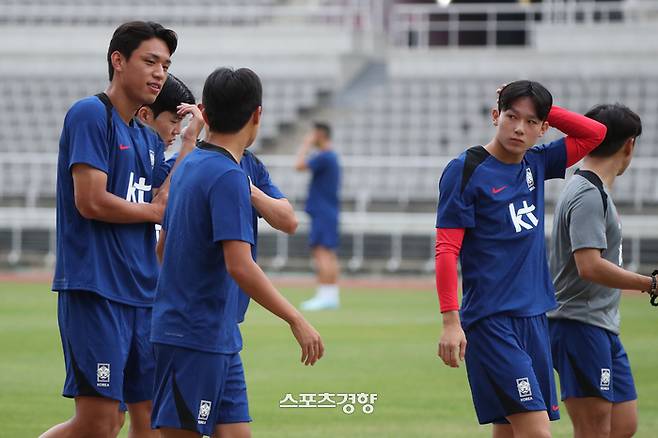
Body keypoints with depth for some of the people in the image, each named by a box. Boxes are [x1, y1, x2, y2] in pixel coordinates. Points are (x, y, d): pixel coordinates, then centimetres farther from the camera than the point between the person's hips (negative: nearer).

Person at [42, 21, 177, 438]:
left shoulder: (151, 139, 18)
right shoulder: (90, 114, -8)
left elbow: (171, 203, 12)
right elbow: (91, 201, -16)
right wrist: (154, 211, -1)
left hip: (142, 294, 8)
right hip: (95, 290, -8)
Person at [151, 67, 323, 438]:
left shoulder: (189, 167, 12)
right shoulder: (229, 177, -16)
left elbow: (163, 246, 23)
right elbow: (240, 266, -24)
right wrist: (296, 320, -20)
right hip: (196, 338, -9)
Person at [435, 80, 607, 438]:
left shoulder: (536, 164, 11)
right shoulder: (465, 170, -7)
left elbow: (594, 133, 22)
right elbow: (446, 250, -10)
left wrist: (544, 111, 8)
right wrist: (450, 321, -17)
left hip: (534, 318, 7)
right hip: (491, 323, -7)